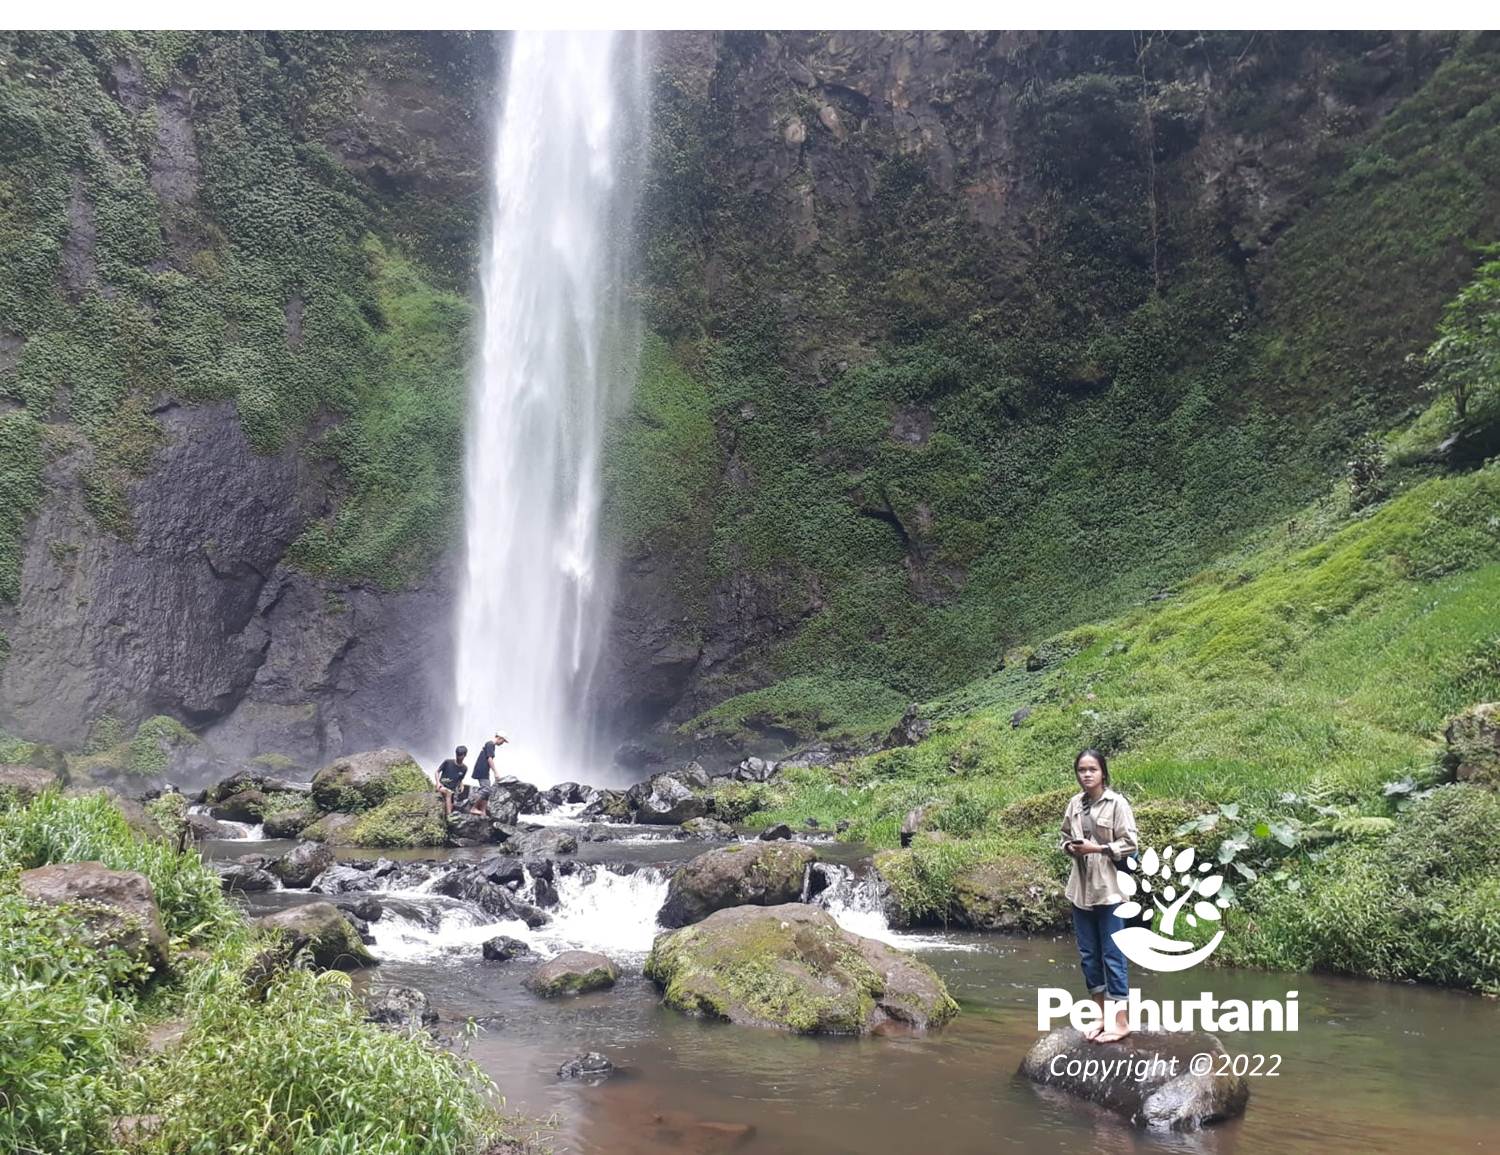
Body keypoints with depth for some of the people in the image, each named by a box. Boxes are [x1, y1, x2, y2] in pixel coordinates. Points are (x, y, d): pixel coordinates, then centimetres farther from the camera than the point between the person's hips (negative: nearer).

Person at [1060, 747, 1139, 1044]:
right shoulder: (1074, 804, 6)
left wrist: (1097, 848, -17)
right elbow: (1065, 837, 18)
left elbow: (1131, 844, -10)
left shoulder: (1116, 803, -10)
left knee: (1112, 954, 0)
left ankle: (1121, 1021, 10)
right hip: (1080, 888, 6)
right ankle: (1102, 1015, 24)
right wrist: (1071, 847, -3)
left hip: (1108, 889, -6)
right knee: (1088, 954, 12)